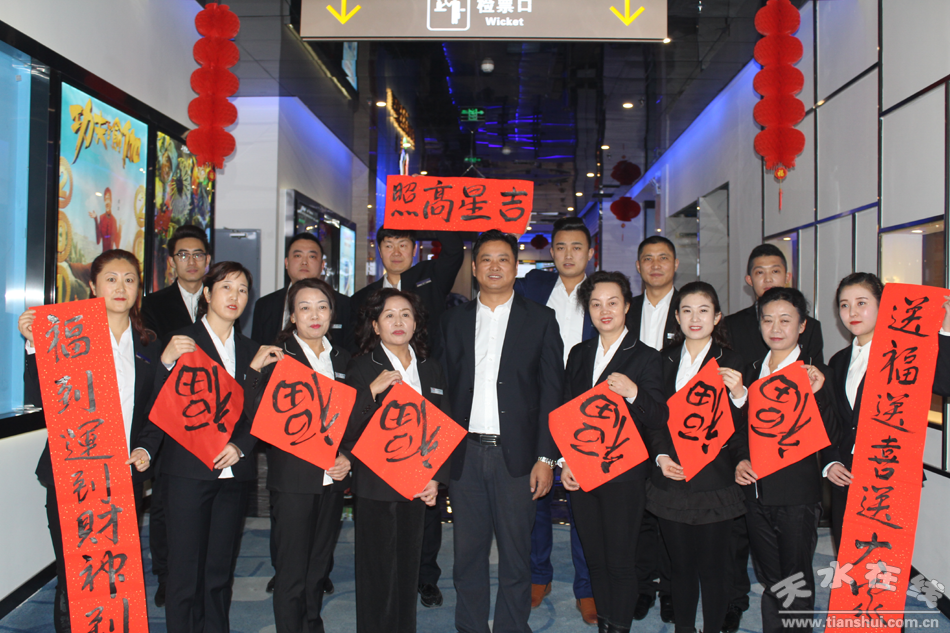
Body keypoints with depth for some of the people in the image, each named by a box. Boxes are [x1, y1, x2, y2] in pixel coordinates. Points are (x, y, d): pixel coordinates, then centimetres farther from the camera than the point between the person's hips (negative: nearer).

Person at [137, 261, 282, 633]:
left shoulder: (251, 351, 13)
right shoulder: (182, 341, 0)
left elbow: (257, 414, 13)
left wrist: (240, 446, -4)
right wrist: (167, 362, -25)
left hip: (233, 473, 4)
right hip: (189, 472, -4)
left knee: (221, 570, 11)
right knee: (185, 570, 1)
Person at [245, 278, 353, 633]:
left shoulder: (342, 360, 11)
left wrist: (347, 458, 0)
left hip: (332, 480, 4)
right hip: (293, 480, -4)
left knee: (318, 569, 15)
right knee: (292, 573, 3)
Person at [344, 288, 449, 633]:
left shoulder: (431, 369, 10)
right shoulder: (362, 368, -3)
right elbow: (345, 431, -11)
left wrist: (436, 478, 3)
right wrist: (372, 391, -23)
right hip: (375, 487, -4)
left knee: (408, 570, 12)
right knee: (378, 572, 2)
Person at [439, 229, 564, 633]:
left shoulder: (540, 319, 4)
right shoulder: (453, 321, 11)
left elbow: (552, 392, 0)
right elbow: (444, 389, 8)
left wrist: (546, 457, -7)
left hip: (516, 455, -2)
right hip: (464, 453, 2)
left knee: (515, 557, 7)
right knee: (467, 555, 11)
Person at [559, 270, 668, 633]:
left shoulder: (646, 357, -4)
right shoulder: (579, 354, 10)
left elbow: (660, 419, -10)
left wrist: (633, 393, -28)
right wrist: (565, 461, 5)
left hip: (624, 476, -4)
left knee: (620, 561, 3)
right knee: (595, 557, 14)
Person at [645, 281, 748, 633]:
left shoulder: (729, 362, -1)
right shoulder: (665, 360, 8)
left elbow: (738, 427, -7)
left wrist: (738, 395, -26)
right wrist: (661, 455, -4)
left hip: (714, 480, -3)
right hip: (671, 477, 3)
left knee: (714, 565, 5)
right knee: (680, 563, 12)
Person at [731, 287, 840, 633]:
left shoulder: (815, 374, -7)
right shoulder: (752, 371, 9)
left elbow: (827, 438, -14)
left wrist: (816, 394, -27)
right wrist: (742, 459, 1)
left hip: (797, 495, -5)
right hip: (757, 490, 5)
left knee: (796, 581, 6)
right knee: (769, 579, 17)